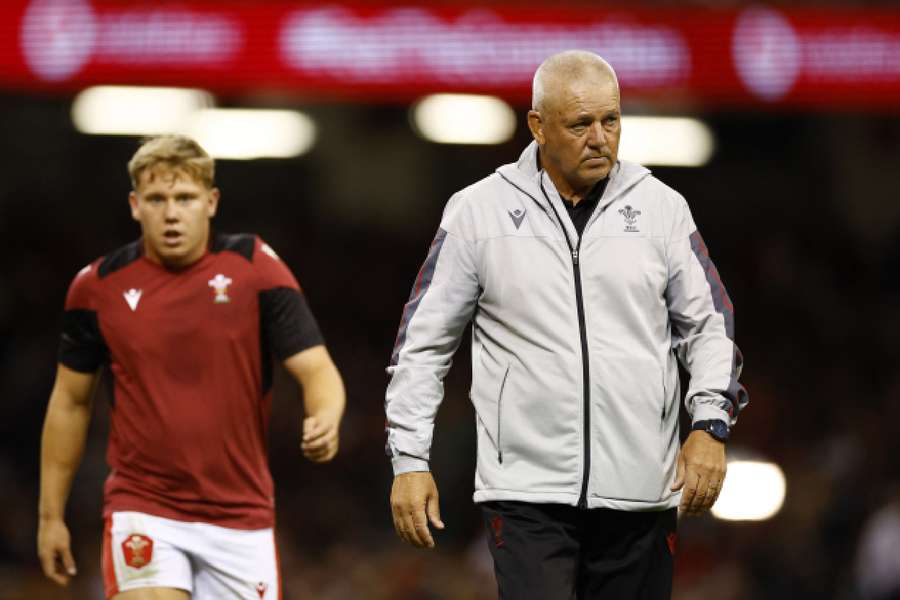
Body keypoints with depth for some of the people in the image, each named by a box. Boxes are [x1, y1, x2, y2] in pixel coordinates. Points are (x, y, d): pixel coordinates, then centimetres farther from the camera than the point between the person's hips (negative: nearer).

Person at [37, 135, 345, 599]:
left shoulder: (255, 268, -4)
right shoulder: (98, 286, -1)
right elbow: (70, 400, 11)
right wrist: (51, 514, 11)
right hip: (143, 509, -1)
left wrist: (324, 421, -30)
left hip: (242, 517, 1)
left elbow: (315, 369, -7)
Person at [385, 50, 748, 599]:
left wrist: (710, 425, -3)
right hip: (527, 489, -2)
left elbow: (708, 325, 13)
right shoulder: (479, 213, 2)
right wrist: (410, 461, 2)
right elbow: (423, 342, 7)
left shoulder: (661, 208, 7)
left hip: (641, 491, 2)